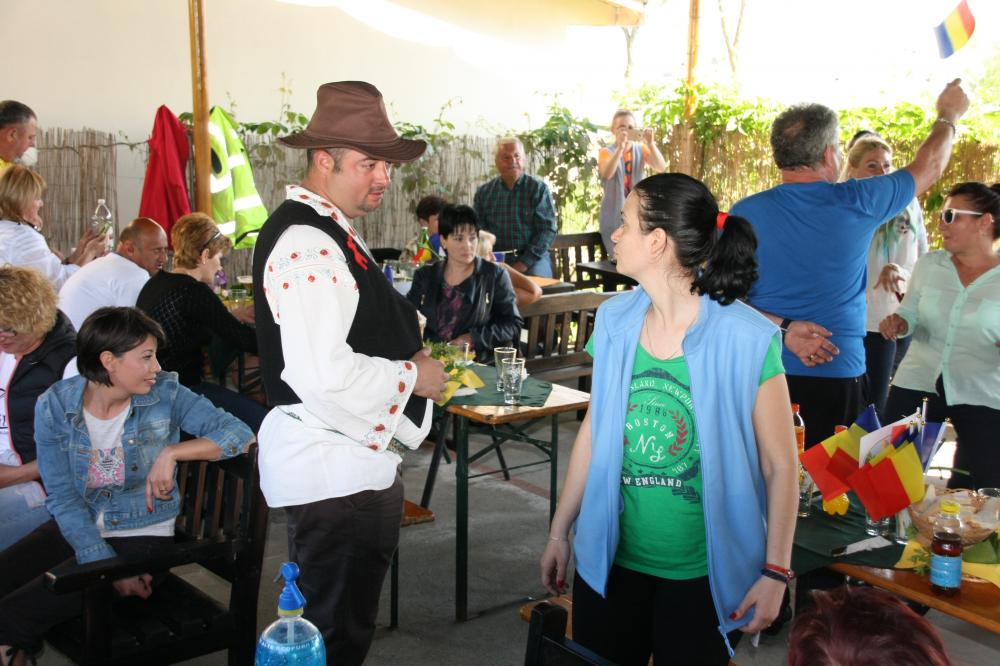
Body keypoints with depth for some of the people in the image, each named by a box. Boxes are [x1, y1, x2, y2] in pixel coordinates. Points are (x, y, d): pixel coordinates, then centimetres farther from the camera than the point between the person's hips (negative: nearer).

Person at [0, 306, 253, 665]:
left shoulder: (166, 394, -10)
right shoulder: (54, 406, -8)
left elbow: (239, 433, -15)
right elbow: (62, 497, -10)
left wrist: (172, 452, -28)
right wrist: (108, 564, -19)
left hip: (142, 535, -3)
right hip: (76, 528, 3)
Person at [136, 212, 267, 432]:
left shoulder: (157, 282, 13)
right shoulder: (194, 291, -16)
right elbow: (241, 339, -14)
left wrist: (233, 316, 26)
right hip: (180, 390, -10)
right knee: (260, 419, -15)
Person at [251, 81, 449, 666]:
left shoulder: (331, 233, 14)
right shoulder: (306, 243, -21)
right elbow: (324, 376, -30)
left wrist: (411, 350, 10)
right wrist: (412, 375, -15)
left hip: (359, 460, 11)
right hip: (334, 471, -11)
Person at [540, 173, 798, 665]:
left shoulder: (746, 339, -16)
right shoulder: (615, 321, -2)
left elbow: (780, 464, -10)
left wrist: (775, 572, -11)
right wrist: (559, 532, 11)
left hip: (703, 574, -4)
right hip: (610, 559, 4)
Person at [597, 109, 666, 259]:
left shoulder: (641, 149, 6)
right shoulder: (606, 152, -2)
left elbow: (661, 167, -12)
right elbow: (607, 174, -25)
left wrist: (650, 144, -27)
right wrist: (620, 147, -36)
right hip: (615, 214, -2)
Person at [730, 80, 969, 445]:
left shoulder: (745, 213, -3)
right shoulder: (858, 202, -4)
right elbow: (929, 166, 15)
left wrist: (782, 328, -7)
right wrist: (948, 115, 32)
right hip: (837, 376, -1)